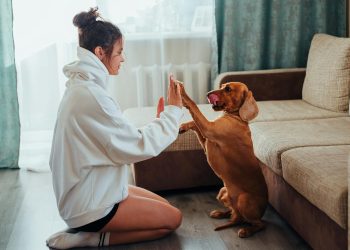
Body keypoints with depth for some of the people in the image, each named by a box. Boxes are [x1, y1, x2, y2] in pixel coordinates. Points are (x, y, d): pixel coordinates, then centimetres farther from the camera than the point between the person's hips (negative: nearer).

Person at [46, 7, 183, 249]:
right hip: (90, 205, -10)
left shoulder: (84, 87, 7)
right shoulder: (90, 95, -25)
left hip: (92, 191, 10)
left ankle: (89, 230, 11)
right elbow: (138, 147, -21)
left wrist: (159, 120, 3)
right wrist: (173, 112, -11)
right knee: (173, 218, 4)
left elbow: (122, 140, 8)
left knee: (163, 207, 19)